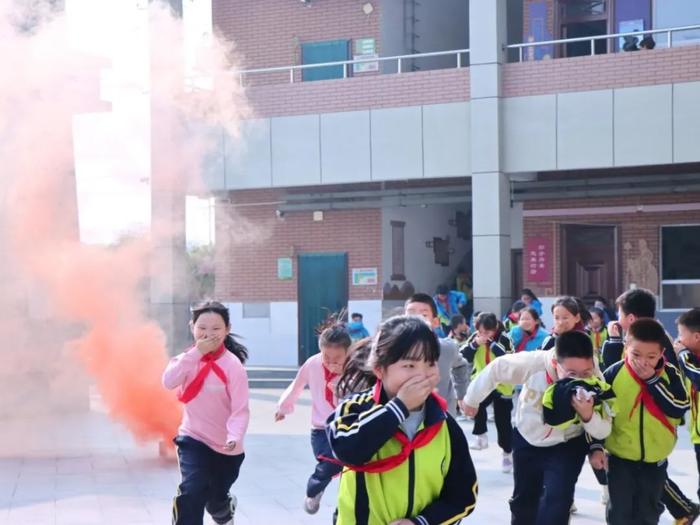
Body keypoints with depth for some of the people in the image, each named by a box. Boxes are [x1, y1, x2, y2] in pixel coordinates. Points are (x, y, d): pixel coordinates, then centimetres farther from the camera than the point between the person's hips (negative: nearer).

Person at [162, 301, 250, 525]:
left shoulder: (232, 365, -17)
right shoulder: (190, 358, -4)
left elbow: (240, 410, -21)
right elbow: (168, 382, -22)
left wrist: (234, 437, -39)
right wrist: (196, 353, -27)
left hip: (224, 445, -1)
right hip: (193, 439, 2)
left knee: (216, 502, 17)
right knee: (191, 492, -22)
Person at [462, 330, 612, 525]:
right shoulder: (533, 363, -34)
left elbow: (603, 431, -19)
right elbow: (494, 369, -15)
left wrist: (588, 415, -42)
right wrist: (471, 399, 1)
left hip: (567, 445, -1)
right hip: (527, 440, 1)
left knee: (557, 503, -17)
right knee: (523, 499, 18)